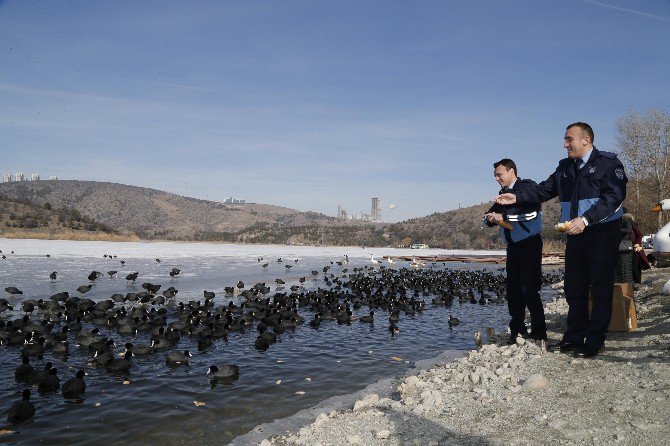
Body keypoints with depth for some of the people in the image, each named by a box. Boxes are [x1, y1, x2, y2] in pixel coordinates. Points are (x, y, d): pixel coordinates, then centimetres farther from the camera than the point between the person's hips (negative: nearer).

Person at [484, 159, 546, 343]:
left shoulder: (528, 187, -9)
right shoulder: (504, 193, 15)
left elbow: (531, 213, -23)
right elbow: (491, 213, 17)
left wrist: (503, 216, -20)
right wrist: (490, 218, -7)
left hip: (530, 244, -7)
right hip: (513, 246, 8)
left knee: (529, 290, -11)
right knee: (513, 289, 7)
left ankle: (539, 332, -3)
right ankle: (517, 329, 15)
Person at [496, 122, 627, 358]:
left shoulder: (608, 162, -6)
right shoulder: (565, 168, 14)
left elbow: (614, 197, -17)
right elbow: (543, 190, 14)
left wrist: (586, 219, -26)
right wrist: (517, 197, 0)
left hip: (603, 233, -6)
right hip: (575, 235, 6)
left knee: (600, 289, -1)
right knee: (574, 288, 8)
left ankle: (595, 340, 6)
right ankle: (574, 337, 17)